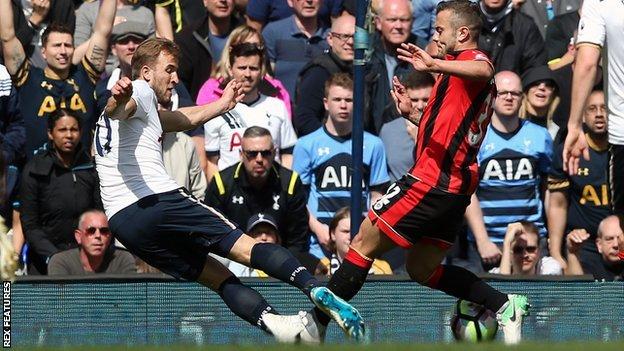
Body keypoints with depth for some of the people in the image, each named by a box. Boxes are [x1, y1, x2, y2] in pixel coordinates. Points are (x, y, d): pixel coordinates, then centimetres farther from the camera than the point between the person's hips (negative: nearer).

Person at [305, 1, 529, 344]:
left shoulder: (470, 58, -7)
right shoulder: (461, 68, 24)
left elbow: (484, 71, -36)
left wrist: (435, 64, -50)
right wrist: (410, 114, 19)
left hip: (432, 181, -10)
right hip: (454, 187, 10)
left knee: (364, 243, -2)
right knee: (423, 270, 19)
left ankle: (315, 323, 0)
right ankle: (504, 305, 11)